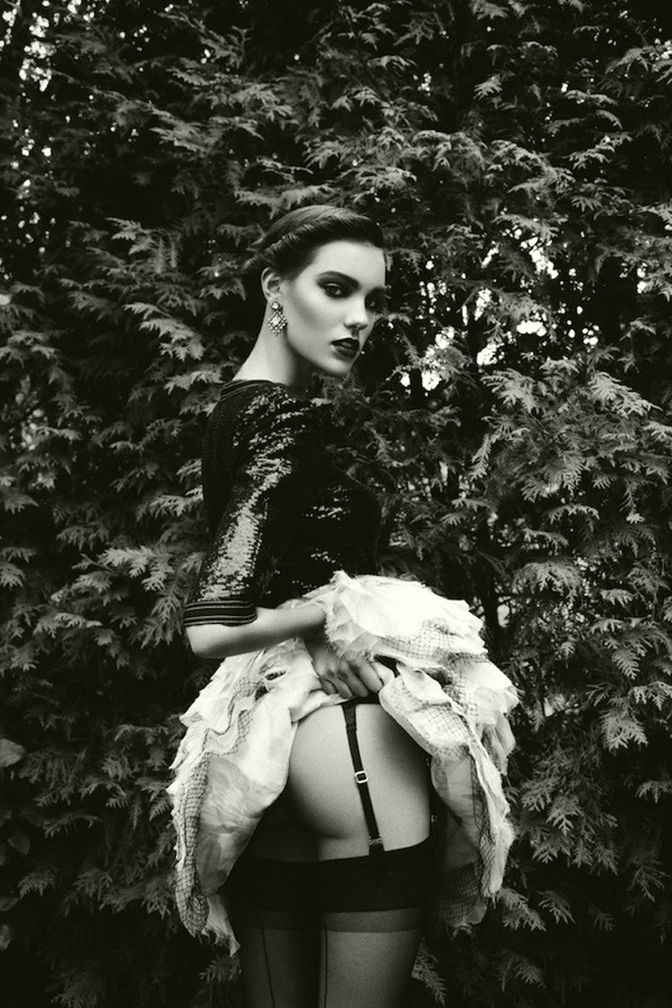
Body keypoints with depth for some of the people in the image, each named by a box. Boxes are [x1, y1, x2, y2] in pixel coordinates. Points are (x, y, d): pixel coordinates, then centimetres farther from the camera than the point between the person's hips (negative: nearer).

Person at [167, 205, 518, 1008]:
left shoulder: (232, 407, 12)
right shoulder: (286, 417, -15)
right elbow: (213, 626, -23)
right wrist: (341, 606, -12)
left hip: (259, 728, 9)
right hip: (342, 725, -9)